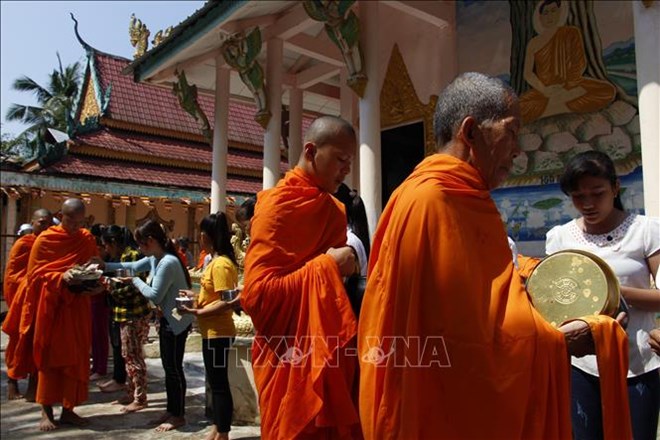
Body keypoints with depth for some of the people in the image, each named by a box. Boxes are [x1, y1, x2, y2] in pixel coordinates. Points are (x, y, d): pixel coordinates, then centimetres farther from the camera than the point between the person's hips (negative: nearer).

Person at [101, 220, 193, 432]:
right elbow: (134, 266, 19)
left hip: (177, 322, -10)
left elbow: (154, 296, -21)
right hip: (167, 319, 10)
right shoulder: (154, 259, 6)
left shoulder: (168, 263, -24)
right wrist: (106, 266, 12)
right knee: (168, 366, 16)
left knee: (174, 368, 0)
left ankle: (179, 416, 12)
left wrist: (135, 281, -8)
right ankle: (171, 410, 28)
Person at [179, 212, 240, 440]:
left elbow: (225, 302, -23)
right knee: (215, 382, 18)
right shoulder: (217, 261, 10)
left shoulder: (221, 264, -19)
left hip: (218, 333, -10)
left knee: (219, 383, 1)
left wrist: (196, 312, -19)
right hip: (213, 332, 10)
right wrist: (195, 295, 12)